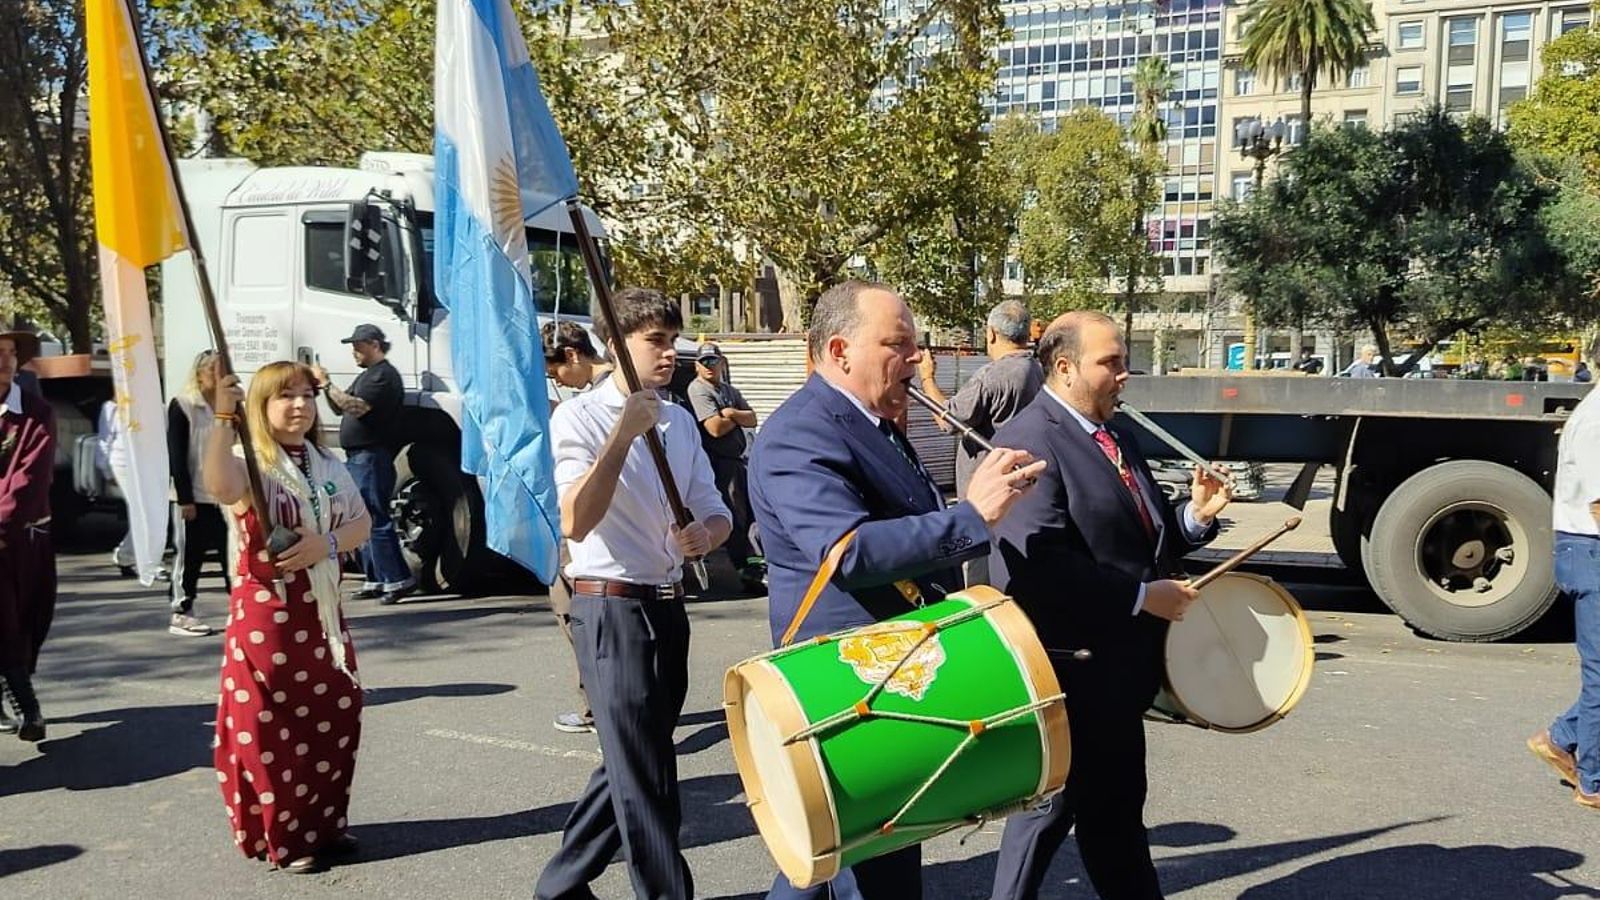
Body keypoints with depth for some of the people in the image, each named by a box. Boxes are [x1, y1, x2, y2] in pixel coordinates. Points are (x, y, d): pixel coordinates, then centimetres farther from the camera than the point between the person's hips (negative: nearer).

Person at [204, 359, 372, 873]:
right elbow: (220, 488, -33)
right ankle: (281, 839, 14)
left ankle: (324, 824, 27)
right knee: (273, 726, 1)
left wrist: (327, 544, -13)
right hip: (267, 612, -6)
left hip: (322, 609, 6)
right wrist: (224, 417, -38)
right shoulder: (251, 466, -9)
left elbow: (361, 523, 7)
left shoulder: (329, 465, 9)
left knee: (334, 718, 11)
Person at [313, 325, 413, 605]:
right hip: (357, 457, 11)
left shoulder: (384, 375, -11)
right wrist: (325, 386, 6)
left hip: (372, 458, -11)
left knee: (376, 520, -11)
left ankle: (398, 579, -9)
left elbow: (356, 407, -23)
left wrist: (326, 384, -17)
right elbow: (341, 407, 22)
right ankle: (376, 580, 17)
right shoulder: (367, 375, 22)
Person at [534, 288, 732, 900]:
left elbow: (715, 511, 12)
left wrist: (705, 535, -12)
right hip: (612, 608, -7)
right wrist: (624, 433, -27)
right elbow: (575, 523, -22)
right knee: (646, 777, -4)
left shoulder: (680, 421, 10)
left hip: (668, 606, 8)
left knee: (631, 764, 17)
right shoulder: (580, 417, -10)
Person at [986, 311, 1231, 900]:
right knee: (1053, 803, 6)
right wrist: (1141, 596, -22)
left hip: (1117, 663, 9)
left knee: (1117, 805, 20)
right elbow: (1035, 563, -27)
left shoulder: (1114, 436, 13)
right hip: (1069, 667, -9)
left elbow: (1139, 540, 19)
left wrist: (1195, 516, -1)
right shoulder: (1030, 440, -17)